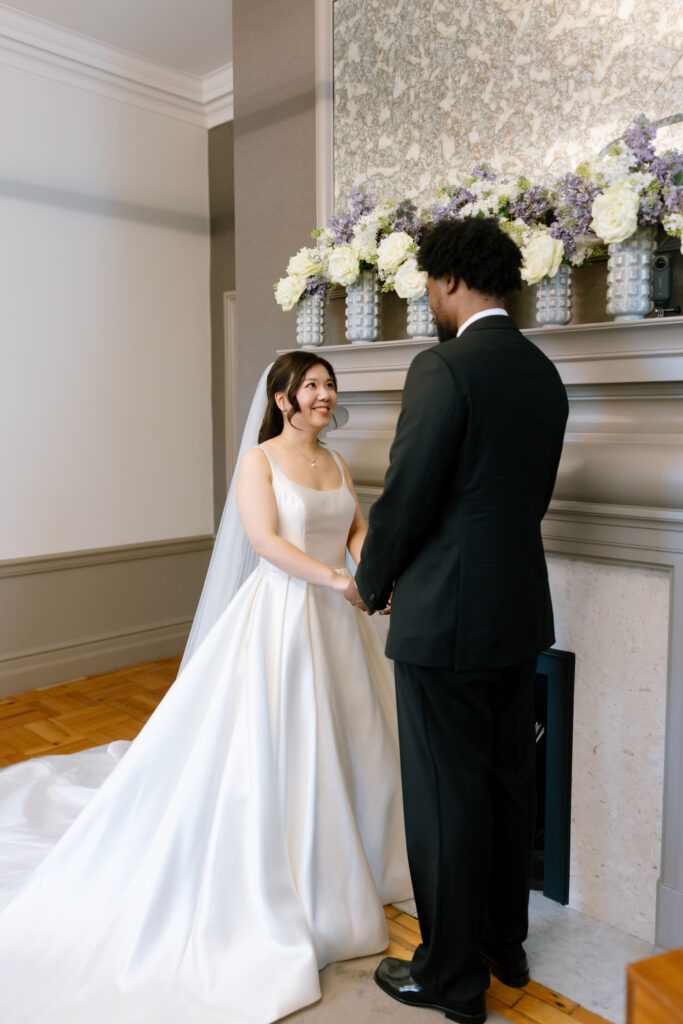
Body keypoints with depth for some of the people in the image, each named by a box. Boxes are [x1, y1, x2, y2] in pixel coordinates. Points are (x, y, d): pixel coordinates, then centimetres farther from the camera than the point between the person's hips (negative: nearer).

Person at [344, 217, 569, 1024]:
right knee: (506, 782, 19)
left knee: (445, 797, 6)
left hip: (445, 618, -8)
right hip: (518, 611, 9)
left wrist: (370, 584, 1)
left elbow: (405, 497, -16)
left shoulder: (443, 368, -16)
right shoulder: (544, 373, 9)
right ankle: (505, 942, 38)